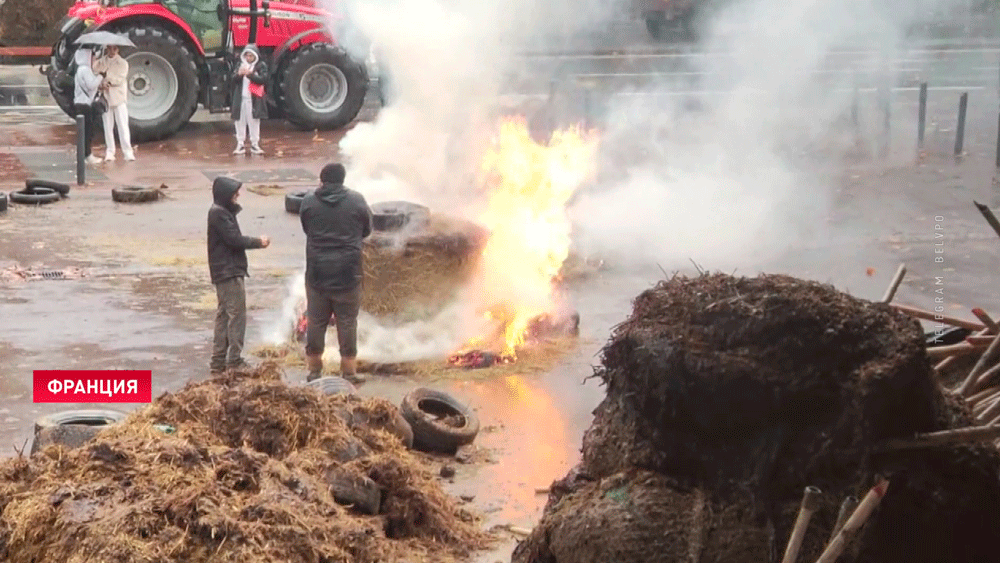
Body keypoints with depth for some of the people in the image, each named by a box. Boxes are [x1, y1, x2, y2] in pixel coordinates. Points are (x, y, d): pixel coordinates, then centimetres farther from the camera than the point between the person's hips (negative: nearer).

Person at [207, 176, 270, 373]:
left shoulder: (221, 212, 16)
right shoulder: (219, 214, -16)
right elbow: (234, 239, -19)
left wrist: (255, 242, 1)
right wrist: (258, 242, -7)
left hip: (223, 273, 11)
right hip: (229, 272, -11)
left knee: (224, 315, 13)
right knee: (237, 315, -8)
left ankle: (219, 361, 17)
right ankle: (235, 361, -6)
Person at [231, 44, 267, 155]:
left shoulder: (261, 65, 3)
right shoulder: (241, 64, 14)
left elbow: (263, 79, -11)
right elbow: (233, 80, 7)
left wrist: (250, 74, -22)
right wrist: (238, 74, -15)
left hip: (253, 99, -3)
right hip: (240, 98, 3)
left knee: (254, 121, 1)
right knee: (240, 121, 4)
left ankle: (254, 144, 9)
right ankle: (240, 144, 11)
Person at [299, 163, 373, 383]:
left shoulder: (308, 202, -2)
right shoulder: (356, 200, -4)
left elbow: (306, 229, 9)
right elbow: (367, 230, 7)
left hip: (317, 272, 1)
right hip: (347, 272, -1)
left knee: (316, 321, 11)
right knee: (347, 322, 6)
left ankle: (314, 369, 18)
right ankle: (349, 371, 11)